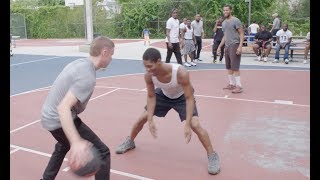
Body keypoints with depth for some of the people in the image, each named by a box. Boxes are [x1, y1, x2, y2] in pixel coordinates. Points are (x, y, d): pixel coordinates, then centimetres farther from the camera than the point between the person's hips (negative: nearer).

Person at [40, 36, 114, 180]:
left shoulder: (78, 62, 4)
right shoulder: (87, 76, -25)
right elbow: (63, 107, -35)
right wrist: (76, 143, -45)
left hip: (48, 116, 10)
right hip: (59, 120, -10)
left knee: (63, 145, 37)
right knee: (102, 152, -3)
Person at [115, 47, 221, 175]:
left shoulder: (181, 73, -42)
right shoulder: (148, 76, -30)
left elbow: (189, 98, -33)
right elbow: (151, 96, -13)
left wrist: (187, 125, -38)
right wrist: (150, 120, -21)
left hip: (182, 97, -4)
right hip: (163, 95, 4)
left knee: (195, 125, -18)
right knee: (142, 118, 5)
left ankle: (212, 155, 3)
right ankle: (129, 142, 34)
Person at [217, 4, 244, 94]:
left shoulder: (235, 21, -9)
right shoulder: (224, 23, 14)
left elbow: (241, 34, -11)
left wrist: (240, 46, -21)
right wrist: (220, 46, 18)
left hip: (234, 46, -8)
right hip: (227, 47, 8)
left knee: (235, 67, -9)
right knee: (229, 67, 11)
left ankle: (239, 86, -4)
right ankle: (231, 84, 20)